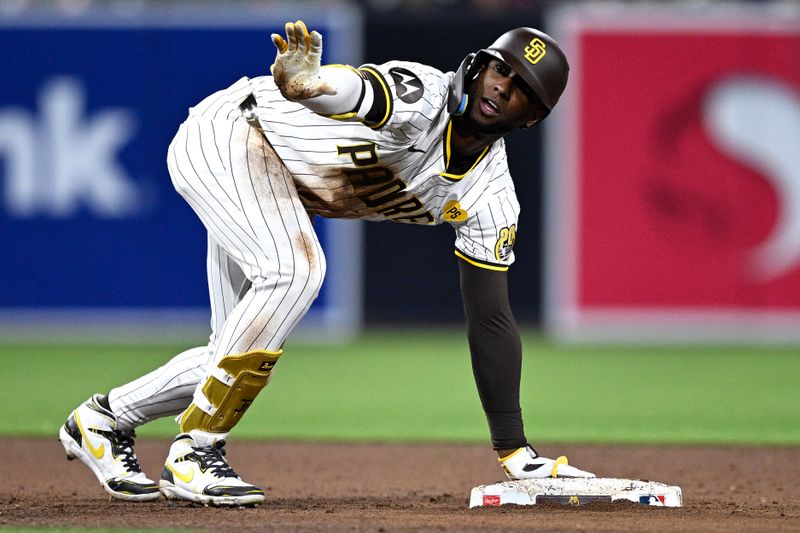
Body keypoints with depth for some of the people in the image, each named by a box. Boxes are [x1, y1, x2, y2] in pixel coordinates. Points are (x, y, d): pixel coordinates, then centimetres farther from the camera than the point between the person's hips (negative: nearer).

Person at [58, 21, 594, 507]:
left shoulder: (489, 194, -8)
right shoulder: (422, 98, -30)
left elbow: (491, 318, -6)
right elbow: (355, 90, -52)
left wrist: (514, 449, -11)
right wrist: (304, 83, -79)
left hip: (280, 194, 9)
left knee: (240, 354, 6)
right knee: (293, 269, -31)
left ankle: (104, 419, 28)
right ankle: (192, 455, -23)